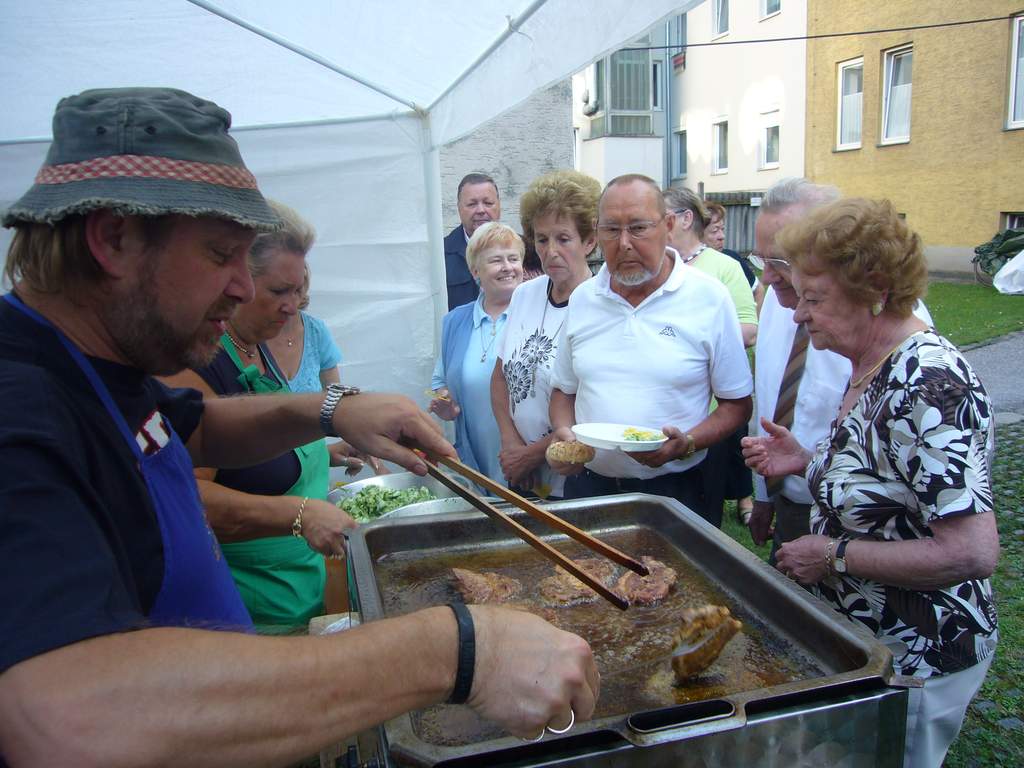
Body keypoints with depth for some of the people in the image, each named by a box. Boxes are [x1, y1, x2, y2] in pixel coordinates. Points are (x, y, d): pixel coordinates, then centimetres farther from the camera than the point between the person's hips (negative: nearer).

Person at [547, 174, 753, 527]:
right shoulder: (581, 299, 4)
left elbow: (737, 403, -4)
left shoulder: (710, 297, -8)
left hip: (677, 491, -3)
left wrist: (687, 444, -19)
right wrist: (563, 432, -6)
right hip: (587, 486, 3)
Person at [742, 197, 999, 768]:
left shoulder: (927, 385, -28)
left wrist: (834, 556, -23)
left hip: (912, 660, -9)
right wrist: (809, 462, 0)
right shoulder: (872, 367, 1)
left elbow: (973, 552, -31)